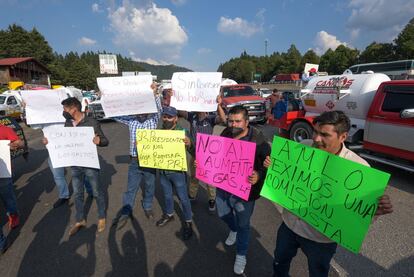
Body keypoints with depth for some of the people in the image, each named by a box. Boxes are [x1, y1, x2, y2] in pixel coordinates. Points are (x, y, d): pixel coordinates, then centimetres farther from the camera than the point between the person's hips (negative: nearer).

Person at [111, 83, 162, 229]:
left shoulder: (153, 120, -2)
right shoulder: (131, 121, 4)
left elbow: (158, 109, -19)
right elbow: (114, 114, 4)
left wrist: (155, 94, -32)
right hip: (135, 161, 1)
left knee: (150, 186, 15)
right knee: (131, 188, 9)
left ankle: (147, 207, 37)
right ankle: (125, 212, 23)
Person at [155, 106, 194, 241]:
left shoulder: (182, 131, -14)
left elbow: (192, 151, -20)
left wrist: (189, 144, -43)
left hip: (178, 171, -5)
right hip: (163, 171, 5)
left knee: (183, 198, 8)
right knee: (167, 195, 24)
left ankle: (188, 222, 28)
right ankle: (169, 214, 47)